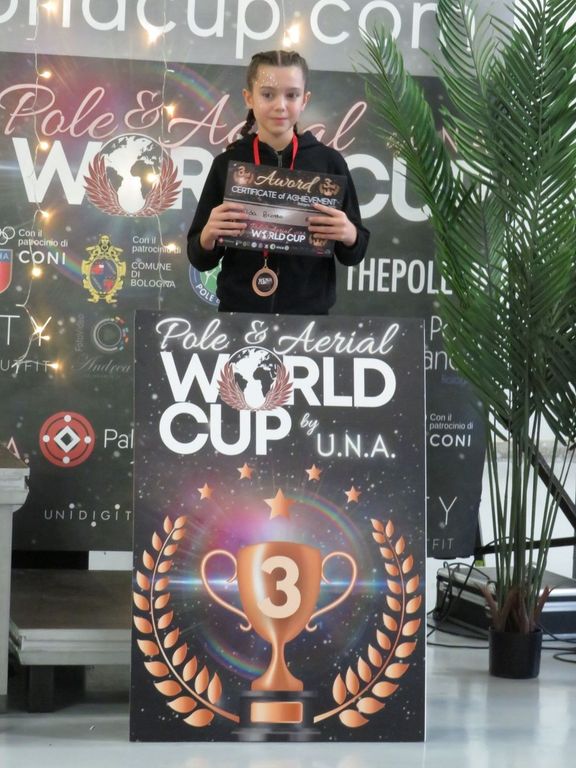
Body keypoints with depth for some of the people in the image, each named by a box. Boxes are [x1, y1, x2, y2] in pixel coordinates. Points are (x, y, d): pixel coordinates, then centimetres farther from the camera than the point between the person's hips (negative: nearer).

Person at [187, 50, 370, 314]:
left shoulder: (329, 162, -3)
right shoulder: (227, 164, -3)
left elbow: (353, 255, 2)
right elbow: (200, 259, 1)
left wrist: (349, 235, -18)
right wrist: (208, 234, -18)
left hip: (308, 313, 0)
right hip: (239, 311, 0)